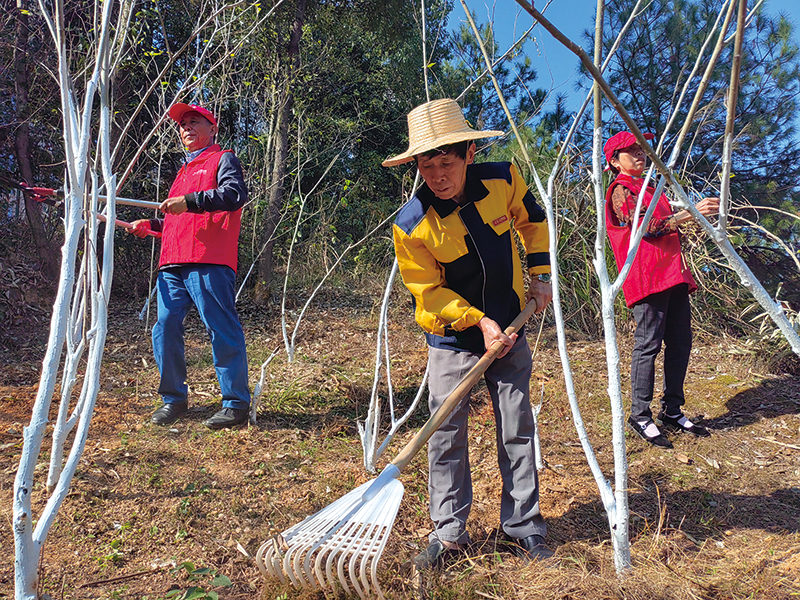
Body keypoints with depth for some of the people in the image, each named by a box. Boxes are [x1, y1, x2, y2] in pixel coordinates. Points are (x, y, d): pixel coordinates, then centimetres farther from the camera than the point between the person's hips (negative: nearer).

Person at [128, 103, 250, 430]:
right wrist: (150, 224, 21)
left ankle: (236, 403, -2)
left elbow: (236, 194, -14)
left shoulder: (223, 159, 8)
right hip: (172, 263, 8)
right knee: (165, 327, 2)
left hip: (208, 262, -8)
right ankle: (174, 398, 15)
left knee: (222, 330, -9)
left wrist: (189, 201, -21)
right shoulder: (185, 170, 33)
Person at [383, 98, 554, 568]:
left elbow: (532, 217, 10)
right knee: (447, 435, 1)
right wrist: (478, 321, -18)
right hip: (452, 334, -2)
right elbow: (428, 291, -10)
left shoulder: (503, 180, -13)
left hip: (508, 326, 3)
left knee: (518, 428, 7)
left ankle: (524, 527, 22)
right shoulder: (412, 224, -21)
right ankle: (449, 532, 18)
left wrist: (541, 274, 6)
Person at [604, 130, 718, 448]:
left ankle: (672, 411, 17)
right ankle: (640, 415, 0)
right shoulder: (621, 190, -2)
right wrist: (691, 212, -18)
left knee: (680, 342, 7)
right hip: (647, 277, -9)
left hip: (673, 275, 9)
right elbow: (647, 227, -15)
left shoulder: (648, 188, 26)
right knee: (648, 344, -8)